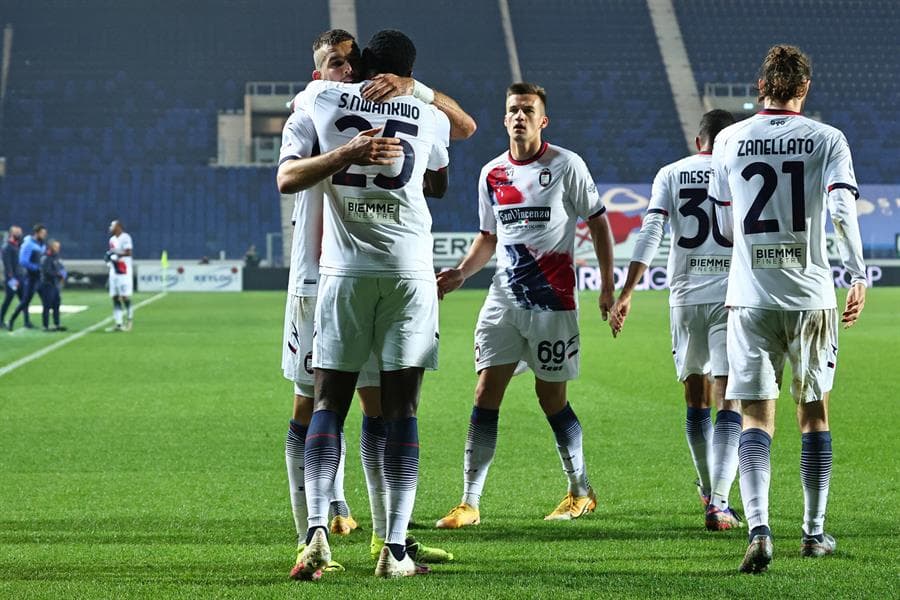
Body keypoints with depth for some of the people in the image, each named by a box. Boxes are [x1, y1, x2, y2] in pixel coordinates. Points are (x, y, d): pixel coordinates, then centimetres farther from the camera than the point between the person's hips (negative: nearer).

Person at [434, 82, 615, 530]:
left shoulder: (566, 166, -4)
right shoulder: (491, 174, 9)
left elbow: (598, 221, 3)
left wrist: (608, 285, 0)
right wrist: (461, 273, 2)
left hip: (552, 302, -4)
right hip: (504, 298, 4)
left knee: (552, 399, 2)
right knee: (485, 394, -5)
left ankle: (581, 492, 22)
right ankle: (469, 503, -4)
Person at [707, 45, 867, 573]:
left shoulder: (730, 140, 3)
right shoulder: (827, 139, -2)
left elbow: (726, 226, 11)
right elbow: (843, 209, -15)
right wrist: (859, 276, -10)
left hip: (750, 297, 0)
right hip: (811, 295, 0)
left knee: (757, 416, 0)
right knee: (814, 413, 14)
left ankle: (759, 529, -18)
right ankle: (815, 532, 21)